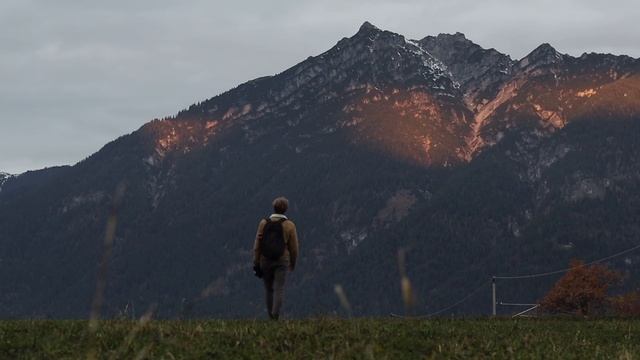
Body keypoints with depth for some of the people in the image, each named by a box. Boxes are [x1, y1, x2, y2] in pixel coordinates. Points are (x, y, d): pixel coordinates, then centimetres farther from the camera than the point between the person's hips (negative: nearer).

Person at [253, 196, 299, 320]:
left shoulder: (264, 223, 0)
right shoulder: (289, 225, -3)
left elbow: (257, 245, -2)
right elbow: (294, 247, 0)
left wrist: (256, 263, 1)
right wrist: (293, 263, 14)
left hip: (265, 260, 2)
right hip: (282, 261, -2)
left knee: (269, 289, 14)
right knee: (279, 289, -4)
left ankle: (271, 315, 22)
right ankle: (276, 314, -20)